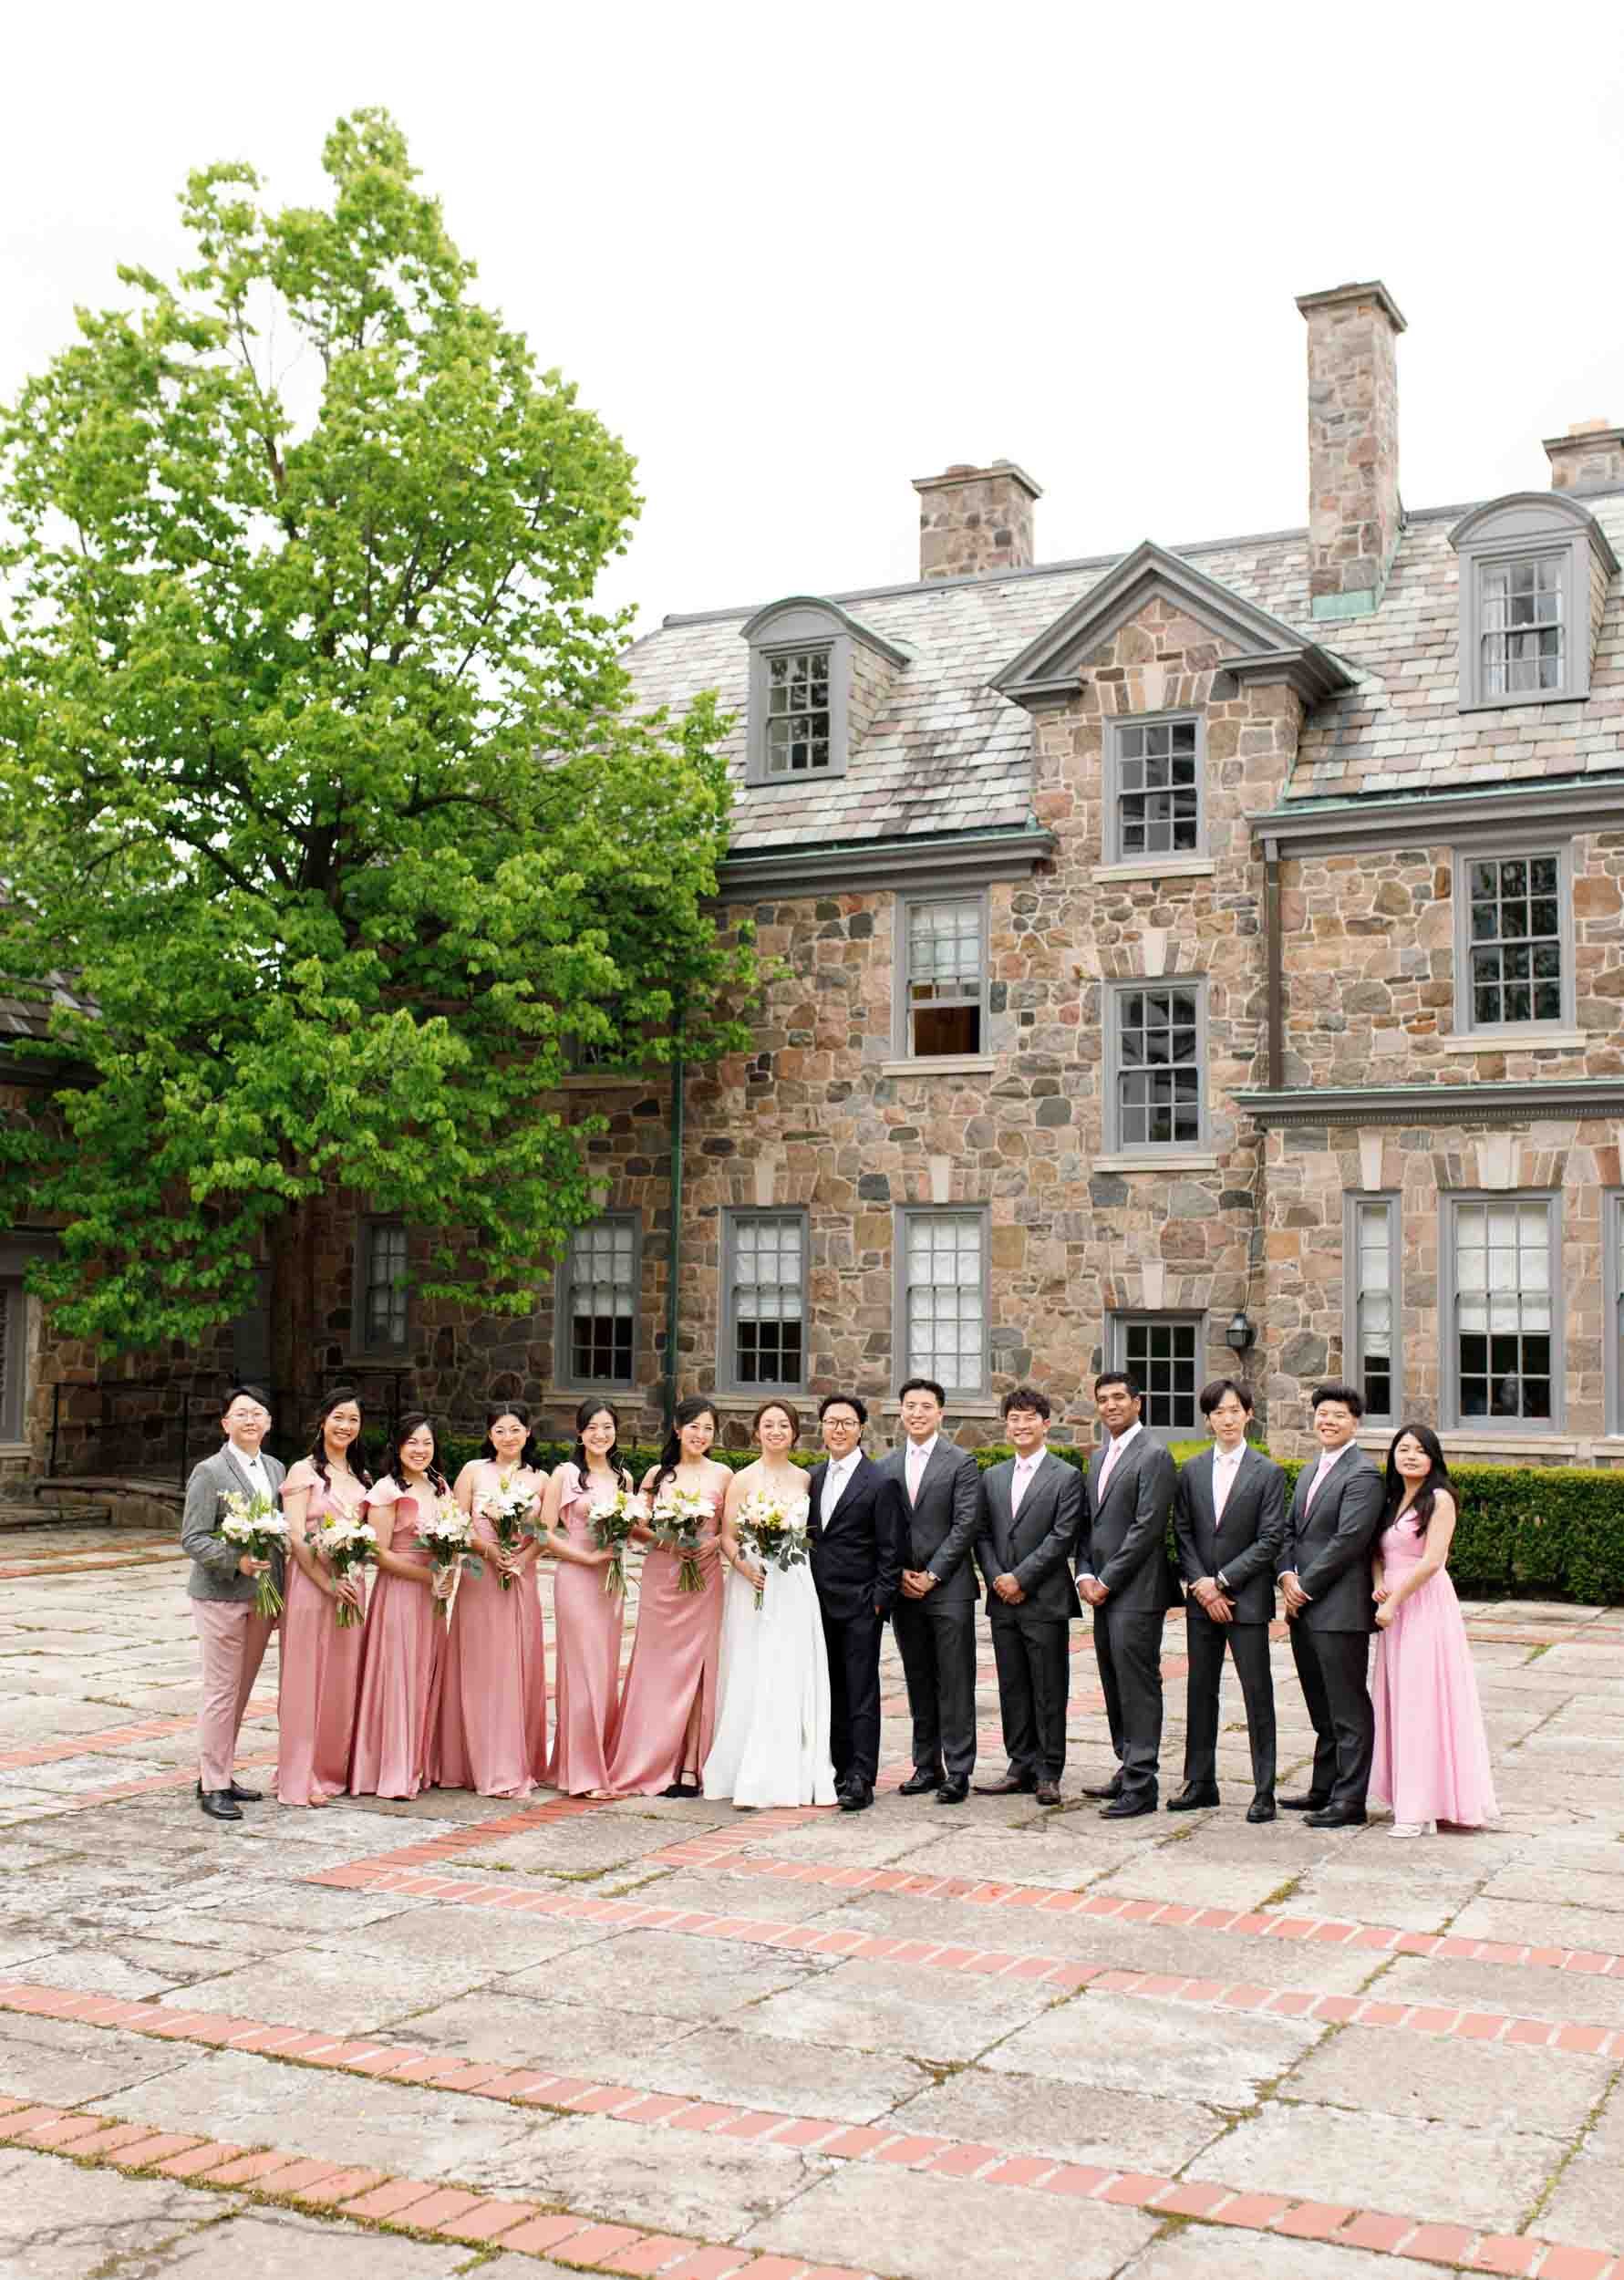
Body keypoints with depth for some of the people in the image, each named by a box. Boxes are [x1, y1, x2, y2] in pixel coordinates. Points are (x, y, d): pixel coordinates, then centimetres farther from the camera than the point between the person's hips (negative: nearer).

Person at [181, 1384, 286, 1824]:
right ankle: (213, 1786, 6)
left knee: (241, 1690, 13)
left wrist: (280, 1593, 12)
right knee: (221, 1690, -2)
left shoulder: (275, 1469, 11)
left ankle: (220, 1774, 24)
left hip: (261, 1596, 6)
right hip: (220, 1596, -6)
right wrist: (237, 1561, -25)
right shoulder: (209, 1472, -8)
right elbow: (192, 1540, -11)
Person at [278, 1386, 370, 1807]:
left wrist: (353, 1579, 0)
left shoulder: (360, 1478, 15)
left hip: (350, 1586, 6)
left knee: (343, 1681, 9)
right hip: (311, 1583, -6)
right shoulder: (305, 1472, -4)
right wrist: (328, 1583, -17)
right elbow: (296, 1538, -11)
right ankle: (301, 1778, 4)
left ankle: (334, 1770, 20)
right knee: (307, 1679, -2)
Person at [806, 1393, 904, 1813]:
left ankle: (861, 1780, -3)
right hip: (821, 1603, 6)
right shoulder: (813, 1478, 11)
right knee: (834, 1694, 10)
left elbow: (890, 1549, -7)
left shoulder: (880, 1482, -7)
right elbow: (808, 1535, 15)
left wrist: (881, 1600, -11)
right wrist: (807, 1594, 8)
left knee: (861, 1694, -3)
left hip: (860, 1605, -6)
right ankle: (841, 1770, 17)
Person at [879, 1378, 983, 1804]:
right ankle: (927, 1765, 16)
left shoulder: (961, 1463, -2)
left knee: (954, 1683, -3)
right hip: (903, 1590, 4)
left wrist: (931, 1575, -11)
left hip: (948, 1589, -4)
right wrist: (898, 1574, -3)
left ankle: (958, 1771, 0)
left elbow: (965, 1525, -8)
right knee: (919, 1683, 9)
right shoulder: (886, 1466, 11)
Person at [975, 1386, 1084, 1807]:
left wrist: (1020, 1578, -13)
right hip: (1003, 1601, 5)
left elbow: (1062, 1537, -9)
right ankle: (1021, 1768, 17)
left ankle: (1048, 1773, 6)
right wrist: (996, 1578, -5)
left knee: (1049, 1691, -1)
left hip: (1045, 1601, -5)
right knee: (1012, 1689, 9)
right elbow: (982, 1535, 12)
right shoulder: (992, 1478, 14)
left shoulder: (1066, 1477, -2)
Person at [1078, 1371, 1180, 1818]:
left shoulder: (1153, 1456, -10)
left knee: (1137, 1687, -6)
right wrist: (1085, 1575, 3)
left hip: (1136, 1593, -8)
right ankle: (1128, 1768, 23)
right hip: (1103, 1593, 8)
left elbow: (1147, 1528, -15)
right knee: (1115, 1685, 13)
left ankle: (1141, 1785, -2)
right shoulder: (1098, 1457, 17)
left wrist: (1107, 1581, -14)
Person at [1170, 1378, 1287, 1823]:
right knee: (1200, 1690, 10)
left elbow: (1270, 1539, -8)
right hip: (1201, 1599, 4)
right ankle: (1200, 1782, 19)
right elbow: (1183, 1533, 6)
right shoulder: (1192, 1471, 8)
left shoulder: (1268, 1472, -3)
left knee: (1258, 1693, -1)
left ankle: (1264, 1790, 5)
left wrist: (1222, 1581, -11)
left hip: (1247, 1598, -4)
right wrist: (1200, 1585, -7)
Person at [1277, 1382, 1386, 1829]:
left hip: (1339, 1609, -9)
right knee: (1322, 1708, 16)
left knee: (1348, 1708, -2)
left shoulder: (1362, 1475, -11)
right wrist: (1287, 1575, -1)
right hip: (1304, 1608, 9)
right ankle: (1323, 1789, 24)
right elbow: (1290, 1530, 17)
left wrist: (1305, 1586, -14)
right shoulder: (1309, 1472, 18)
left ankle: (1350, 1800, 3)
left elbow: (1348, 1540, -18)